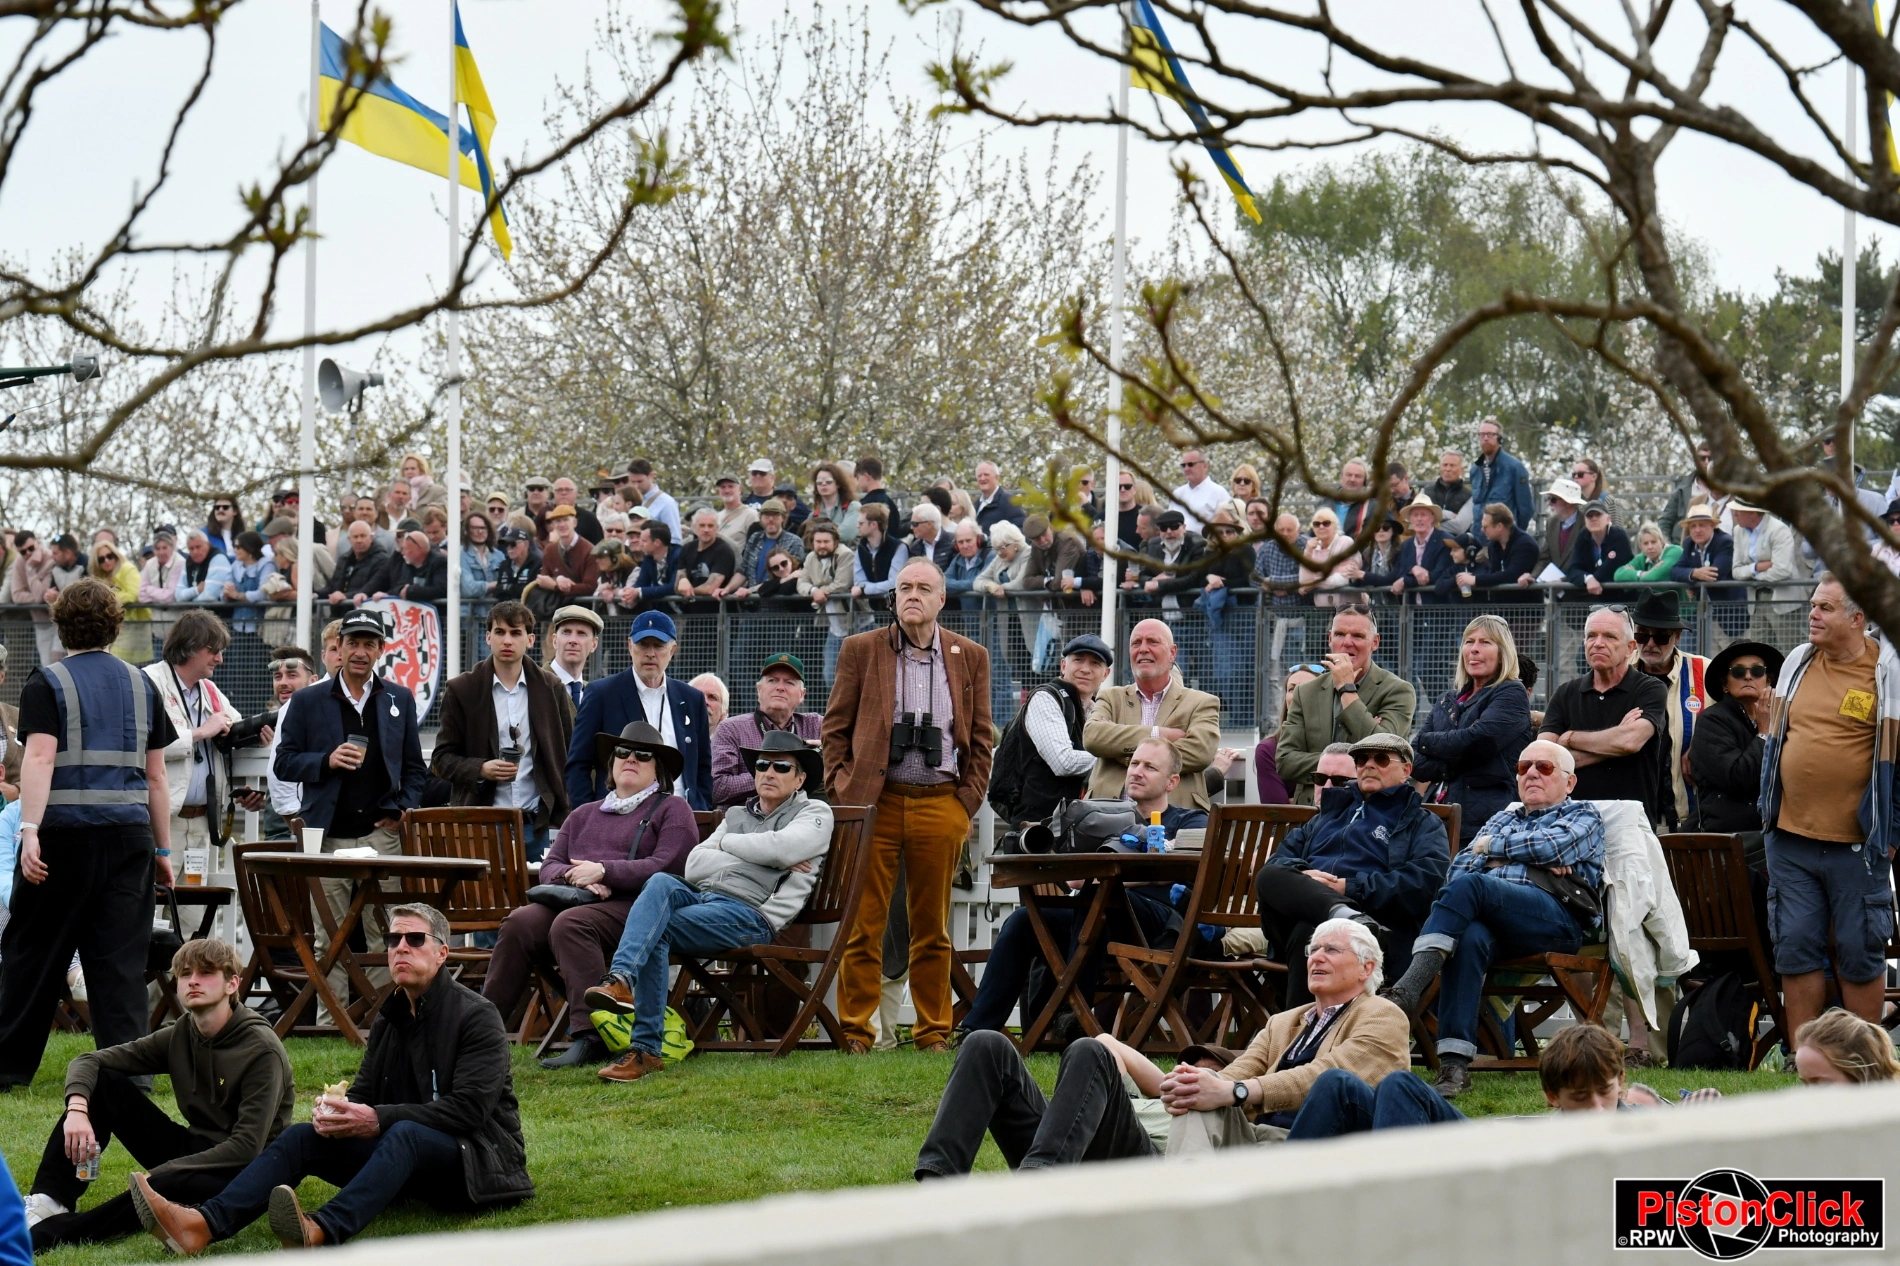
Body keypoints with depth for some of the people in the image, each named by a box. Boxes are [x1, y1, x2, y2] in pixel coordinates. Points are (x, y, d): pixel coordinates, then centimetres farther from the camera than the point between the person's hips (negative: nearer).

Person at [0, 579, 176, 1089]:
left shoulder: (48, 683, -1)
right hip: (129, 835, 3)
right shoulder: (141, 685, 11)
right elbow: (155, 775, 12)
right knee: (121, 959, 3)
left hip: (66, 832, -3)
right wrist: (162, 849, 17)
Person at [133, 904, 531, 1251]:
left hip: (478, 1161, -7)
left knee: (404, 1133, -38)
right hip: (409, 1155, 7)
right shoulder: (390, 1017, 14)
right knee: (302, 1137, -12)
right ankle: (203, 1225, -37)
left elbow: (468, 1109, -20)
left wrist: (378, 1120, -28)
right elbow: (364, 1091, 11)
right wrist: (336, 1112, -15)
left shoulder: (476, 1016, -9)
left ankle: (321, 1231, -66)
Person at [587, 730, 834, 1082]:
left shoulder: (815, 814, 14)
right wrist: (761, 860, 3)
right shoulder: (736, 814, 31)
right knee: (661, 883, -31)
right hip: (700, 895, 5)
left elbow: (780, 848, -9)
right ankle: (621, 979, -43)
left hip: (749, 913, -5)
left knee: (655, 930, -28)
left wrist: (726, 844, 7)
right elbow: (693, 866, 14)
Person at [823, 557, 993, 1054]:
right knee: (862, 925, -3)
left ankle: (933, 1032, 12)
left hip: (940, 804, 1)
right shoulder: (860, 650, 6)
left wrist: (967, 804, 3)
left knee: (933, 931, 6)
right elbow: (835, 728, 7)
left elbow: (981, 738, 11)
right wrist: (841, 794, -2)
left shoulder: (970, 657, 10)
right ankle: (854, 1030, 2)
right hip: (873, 803, -1)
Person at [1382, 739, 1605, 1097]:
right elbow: (1460, 865, 20)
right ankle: (1454, 1064, -47)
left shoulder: (1583, 815, 23)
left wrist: (1492, 846, 12)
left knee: (1469, 885, -33)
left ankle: (1411, 987, -46)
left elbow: (1552, 845, 0)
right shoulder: (1504, 819, 38)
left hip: (1556, 916, -4)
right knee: (1469, 937, -36)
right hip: (1489, 918, 4)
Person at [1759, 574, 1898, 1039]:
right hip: (1792, 840, 5)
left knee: (1860, 956, 2)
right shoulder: (1797, 662, 10)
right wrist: (1769, 816, 18)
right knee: (1796, 951, 5)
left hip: (1857, 844, -5)